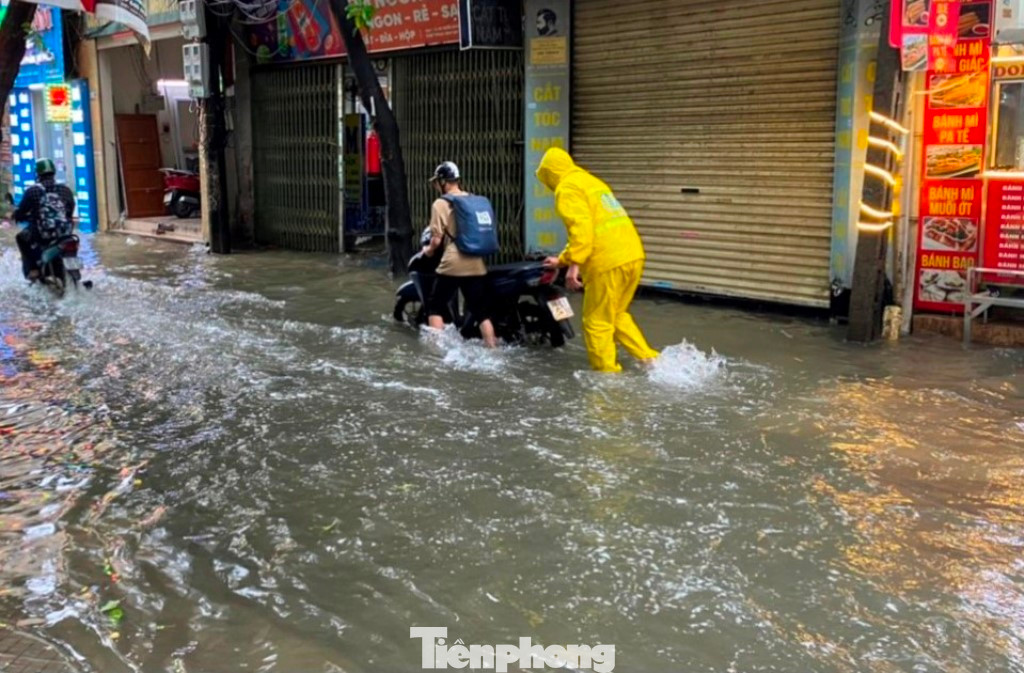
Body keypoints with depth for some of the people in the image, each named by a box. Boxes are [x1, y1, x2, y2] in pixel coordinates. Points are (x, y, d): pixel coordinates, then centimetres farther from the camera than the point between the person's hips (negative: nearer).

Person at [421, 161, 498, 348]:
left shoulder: (440, 204, -5)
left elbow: (437, 239, -9)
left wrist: (429, 250, 11)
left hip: (453, 264, -5)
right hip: (476, 264, 5)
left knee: (436, 305, 8)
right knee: (481, 309, 10)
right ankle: (492, 348, 8)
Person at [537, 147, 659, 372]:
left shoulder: (567, 188, -3)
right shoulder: (591, 183, 26)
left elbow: (581, 227, -19)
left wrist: (574, 264, -22)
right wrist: (562, 259, 36)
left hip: (608, 262, -9)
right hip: (633, 255, 9)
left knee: (597, 322, 3)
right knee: (617, 316, 22)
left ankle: (608, 373, 8)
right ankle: (650, 359, 16)